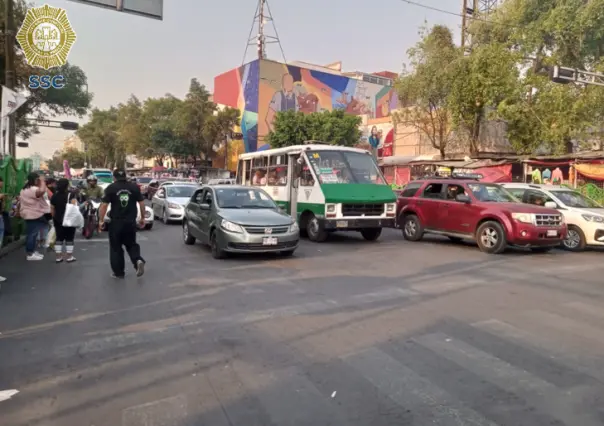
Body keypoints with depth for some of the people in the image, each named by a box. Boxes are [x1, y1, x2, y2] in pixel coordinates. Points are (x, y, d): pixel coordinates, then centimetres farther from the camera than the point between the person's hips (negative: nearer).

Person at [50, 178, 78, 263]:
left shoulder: (54, 196, 6)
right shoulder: (70, 195, -9)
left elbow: (52, 209, 8)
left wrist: (55, 218, 18)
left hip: (58, 220, 5)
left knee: (59, 238, 9)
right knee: (69, 238, 3)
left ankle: (58, 257, 10)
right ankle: (69, 257, 5)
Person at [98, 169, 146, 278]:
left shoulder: (111, 188, -3)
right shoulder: (134, 187, 4)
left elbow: (104, 205, -8)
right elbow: (141, 203, 4)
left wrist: (101, 220, -1)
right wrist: (142, 218, 13)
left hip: (116, 222, -2)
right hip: (131, 222, 2)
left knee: (116, 247, 10)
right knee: (131, 244, 18)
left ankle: (118, 272, 15)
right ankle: (138, 260, -9)